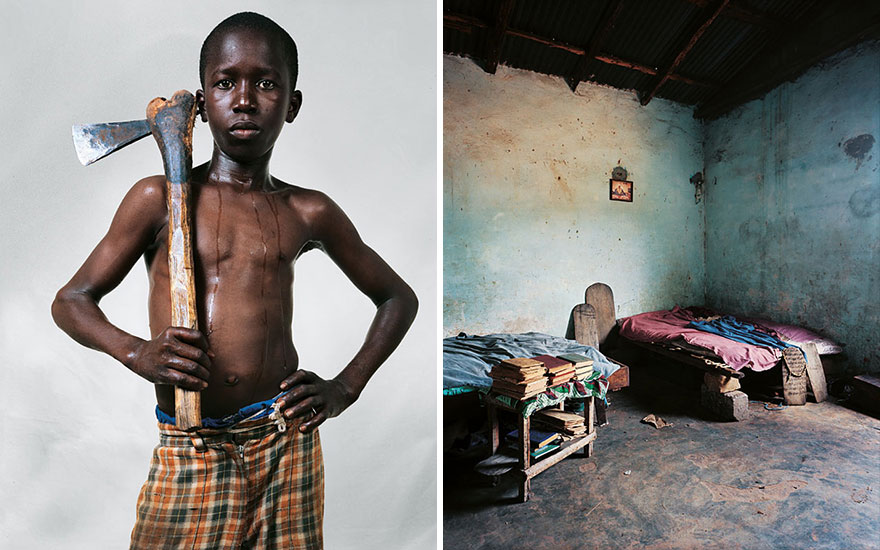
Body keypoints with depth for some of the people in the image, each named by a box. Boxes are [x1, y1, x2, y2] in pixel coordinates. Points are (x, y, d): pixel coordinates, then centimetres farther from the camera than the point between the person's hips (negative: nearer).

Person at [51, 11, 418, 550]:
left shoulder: (309, 213, 1)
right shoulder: (159, 198, 0)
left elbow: (399, 297, 9)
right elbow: (70, 300, 9)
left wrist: (345, 387, -1)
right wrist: (135, 352, -13)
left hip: (286, 438, 1)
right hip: (186, 450, 0)